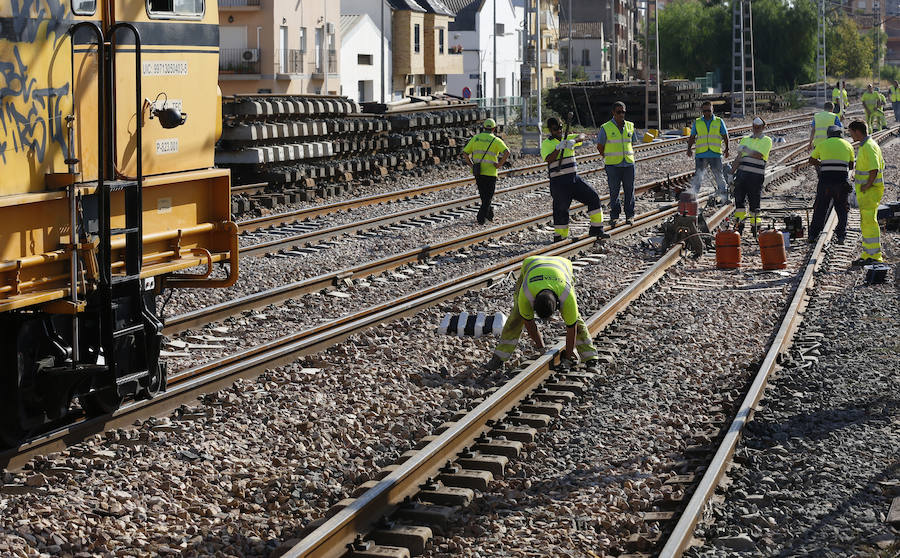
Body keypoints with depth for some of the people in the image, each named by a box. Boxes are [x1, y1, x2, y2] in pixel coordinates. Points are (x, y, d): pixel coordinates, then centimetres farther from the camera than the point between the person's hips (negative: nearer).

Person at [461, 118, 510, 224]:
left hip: (477, 172, 4)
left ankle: (489, 212, 31)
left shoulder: (475, 138, 8)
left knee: (483, 194, 19)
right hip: (490, 172, -4)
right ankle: (481, 216, -11)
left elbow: (465, 153, 8)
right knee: (488, 196, 3)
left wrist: (471, 165, 8)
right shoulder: (495, 140, -3)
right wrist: (499, 164, -10)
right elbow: (507, 152, -18)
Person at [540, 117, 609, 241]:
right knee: (561, 209, -6)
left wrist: (574, 141, -25)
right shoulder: (546, 144, -2)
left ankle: (596, 229, 5)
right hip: (558, 182, -5)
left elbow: (581, 136, -5)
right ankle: (559, 236, 9)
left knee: (593, 197, -1)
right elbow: (549, 159, -17)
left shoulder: (568, 138, 12)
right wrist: (558, 148, -28)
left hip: (574, 179, 5)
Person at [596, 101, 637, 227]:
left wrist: (630, 156, 13)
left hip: (629, 164, 3)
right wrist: (608, 159, 8)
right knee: (614, 191, -2)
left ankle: (629, 215, 13)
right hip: (613, 165, -3)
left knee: (629, 190, 5)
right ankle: (614, 215, 6)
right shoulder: (605, 128, -3)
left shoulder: (630, 126, 9)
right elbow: (600, 147, 5)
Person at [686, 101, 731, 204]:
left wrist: (726, 149, -4)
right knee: (697, 176, -4)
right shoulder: (697, 122, 12)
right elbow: (692, 137, 14)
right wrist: (689, 148, -2)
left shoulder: (719, 121, 9)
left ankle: (724, 196, 9)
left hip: (715, 154, -1)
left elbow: (725, 136, 10)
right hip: (701, 154, 1)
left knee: (719, 176, 1)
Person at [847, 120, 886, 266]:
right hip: (865, 191, 11)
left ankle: (875, 256, -9)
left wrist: (868, 184, -18)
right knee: (866, 222, 13)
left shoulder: (868, 147, -17)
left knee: (869, 222, -10)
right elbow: (881, 165, 24)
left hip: (870, 191, -11)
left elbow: (874, 168, -27)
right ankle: (867, 255, 18)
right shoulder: (867, 145, 16)